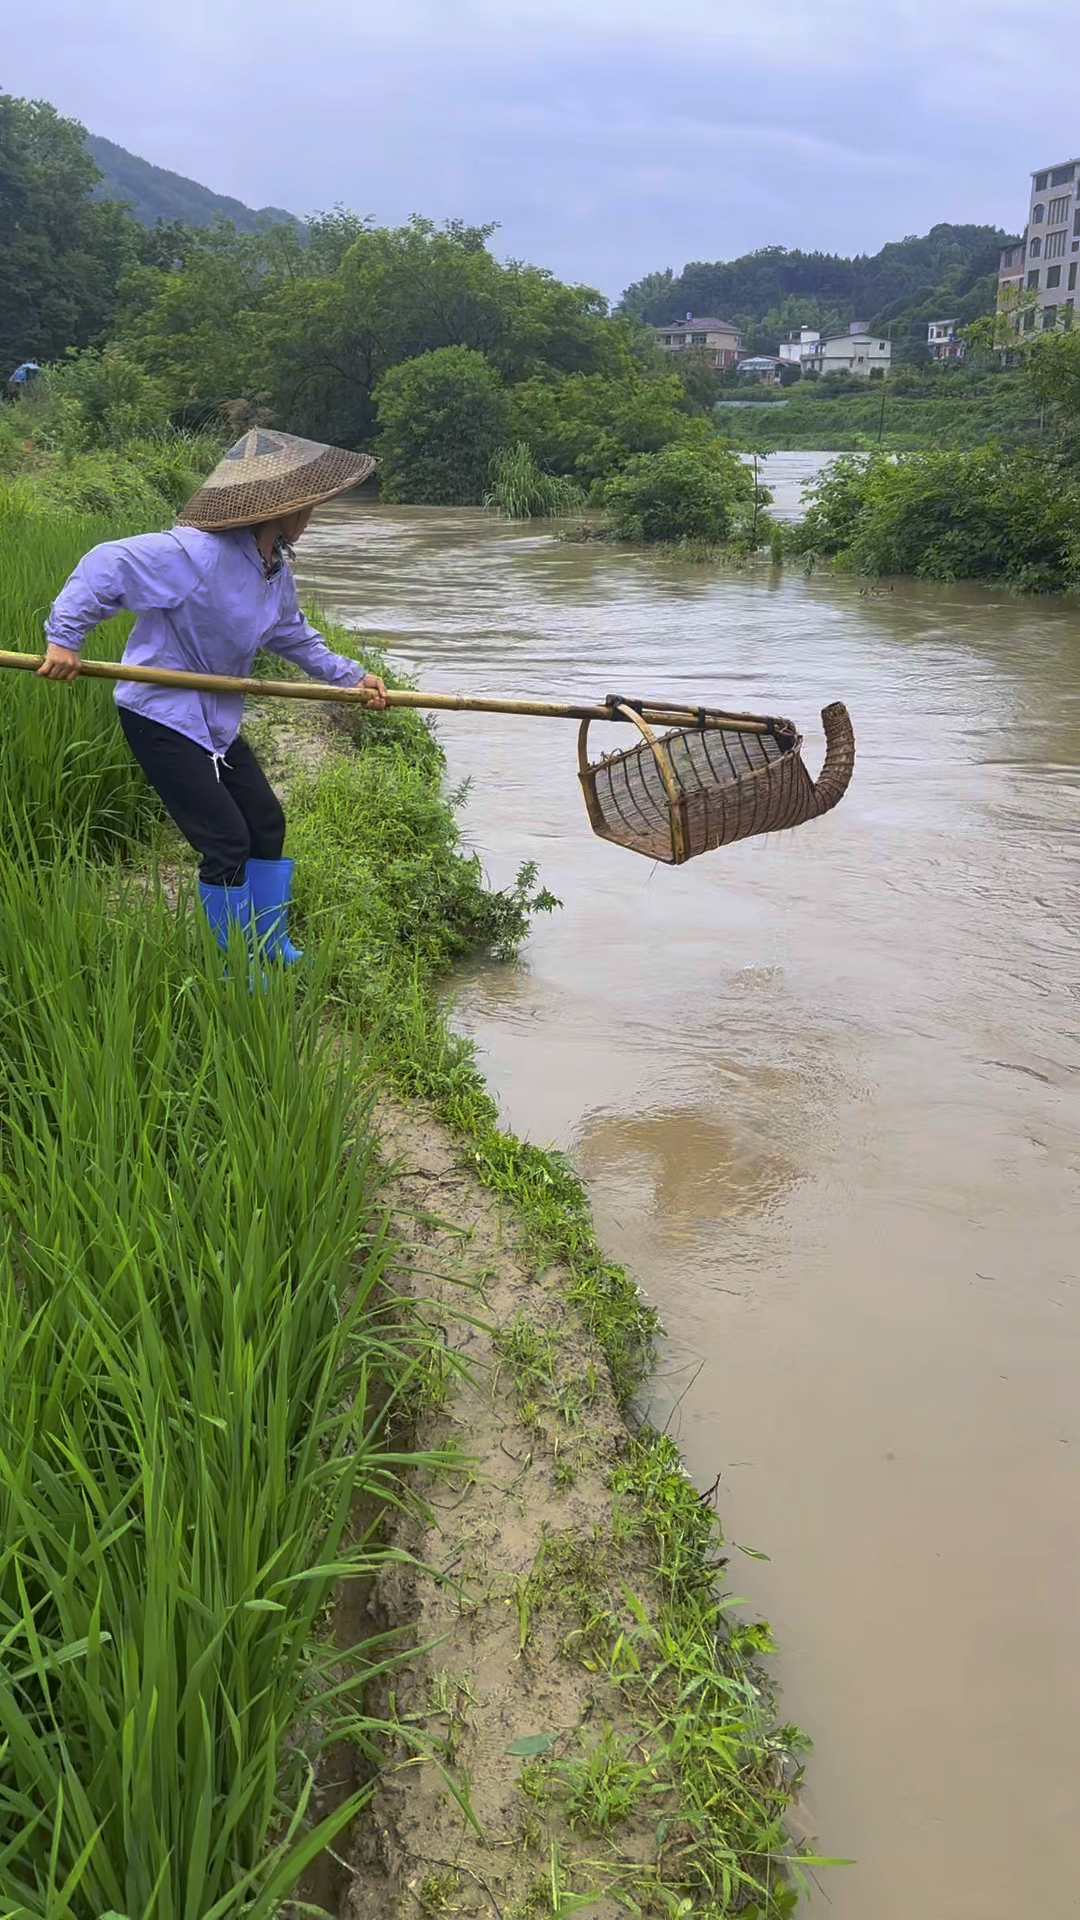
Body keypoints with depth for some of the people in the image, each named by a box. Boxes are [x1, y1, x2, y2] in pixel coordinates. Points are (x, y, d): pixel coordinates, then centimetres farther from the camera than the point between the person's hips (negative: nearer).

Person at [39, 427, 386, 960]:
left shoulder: (277, 571, 4)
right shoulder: (201, 554, -26)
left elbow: (293, 635, 21)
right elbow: (108, 564, -26)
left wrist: (350, 676, 15)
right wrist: (63, 638, -29)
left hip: (216, 719, 10)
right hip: (161, 717, -10)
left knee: (266, 822, 13)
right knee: (227, 842, -10)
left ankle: (273, 952, 30)